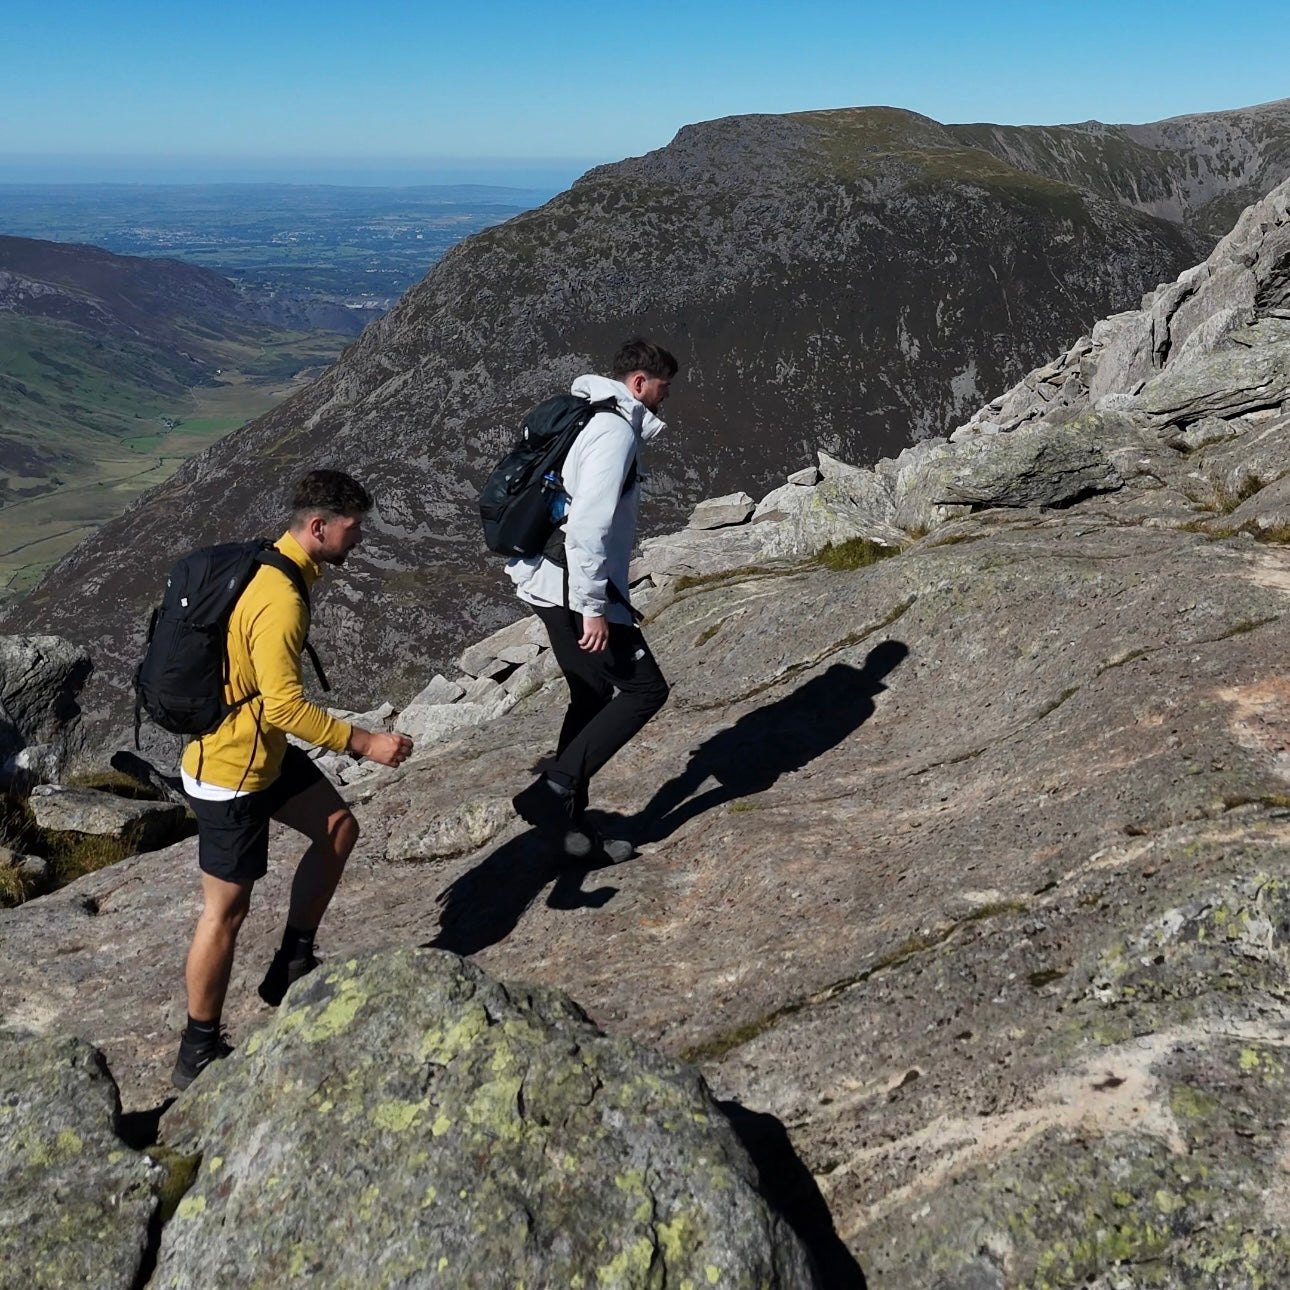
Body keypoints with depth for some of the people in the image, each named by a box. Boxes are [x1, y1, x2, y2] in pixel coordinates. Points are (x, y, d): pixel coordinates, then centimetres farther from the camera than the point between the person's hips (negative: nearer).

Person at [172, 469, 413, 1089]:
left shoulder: (271, 566, 3)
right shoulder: (280, 600, -28)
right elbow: (284, 706, -30)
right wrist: (365, 743, -24)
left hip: (263, 750, 10)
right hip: (231, 769, -10)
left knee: (338, 828, 15)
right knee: (225, 911, 3)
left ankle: (293, 963, 23)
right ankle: (199, 1053, 19)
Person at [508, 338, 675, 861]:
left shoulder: (583, 419, 16)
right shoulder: (616, 431, -16)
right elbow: (588, 528, -24)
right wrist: (595, 609, -21)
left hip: (550, 583, 10)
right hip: (575, 590, -10)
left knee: (593, 697, 17)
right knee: (644, 689, -3)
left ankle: (570, 822, 23)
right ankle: (551, 791, -6)